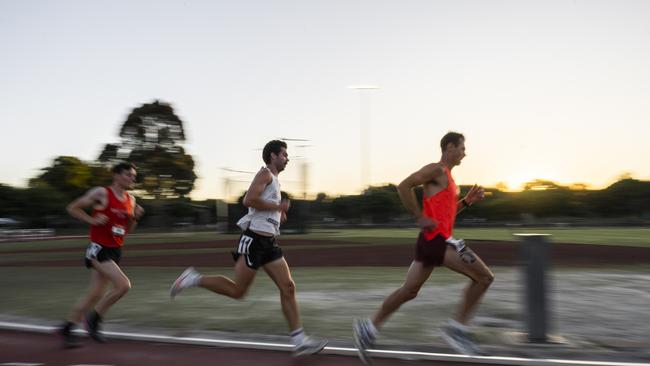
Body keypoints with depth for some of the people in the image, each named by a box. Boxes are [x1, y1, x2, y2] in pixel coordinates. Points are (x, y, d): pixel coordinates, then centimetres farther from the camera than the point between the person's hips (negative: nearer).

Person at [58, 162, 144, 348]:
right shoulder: (101, 193, -10)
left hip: (115, 251, 7)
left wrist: (135, 218, -1)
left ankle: (67, 329, 25)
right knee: (123, 285, -20)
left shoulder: (131, 200, 9)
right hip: (99, 249, -7)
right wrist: (92, 220, -14)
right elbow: (72, 208, -3)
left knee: (96, 294, 9)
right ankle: (93, 318, 1)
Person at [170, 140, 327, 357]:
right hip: (254, 240, -9)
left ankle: (300, 341, 1)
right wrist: (278, 206, -14)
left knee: (288, 287, 0)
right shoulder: (265, 173, -7)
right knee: (237, 291, -3)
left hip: (269, 242, 9)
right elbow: (249, 200, -22)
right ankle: (193, 279, 12)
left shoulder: (274, 179, 21)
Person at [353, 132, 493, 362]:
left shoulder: (446, 176, 22)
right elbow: (404, 186, -19)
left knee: (409, 291, 12)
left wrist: (468, 201, 16)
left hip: (436, 239, 10)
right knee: (484, 276, -7)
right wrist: (420, 218, -18)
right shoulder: (437, 170, -8)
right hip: (436, 239, -10)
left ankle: (369, 328, 14)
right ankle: (457, 329, -3)